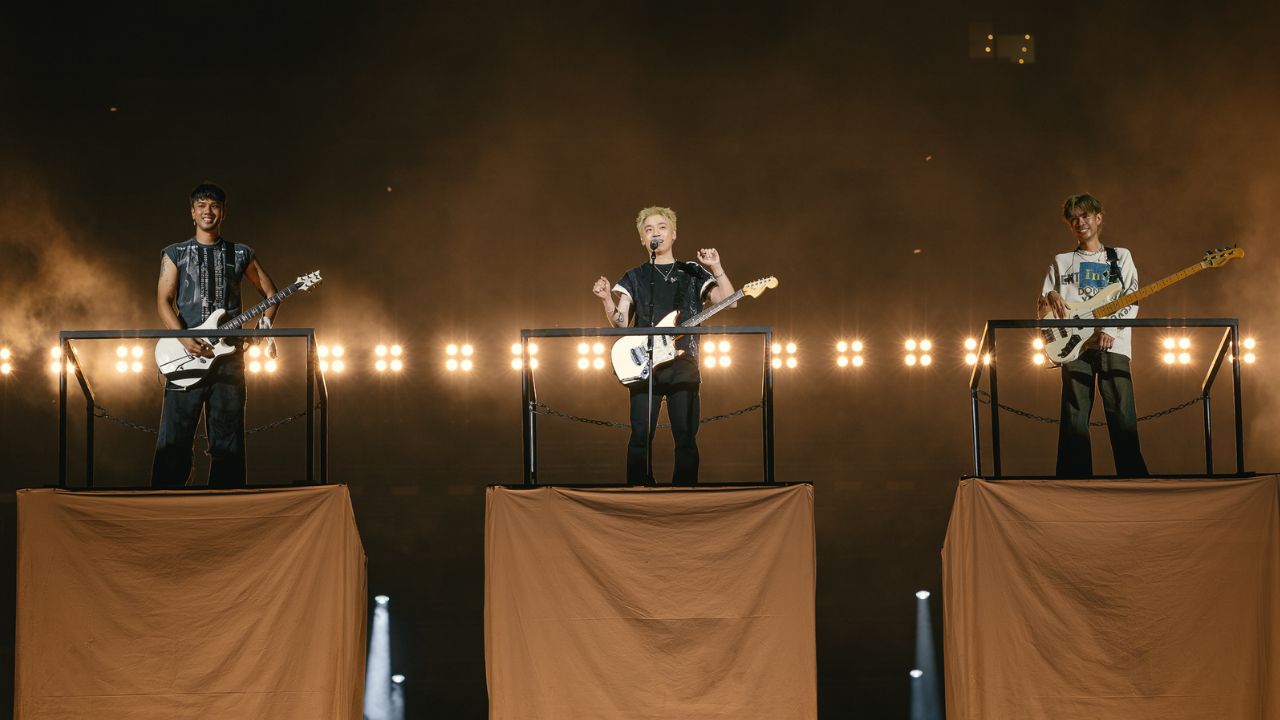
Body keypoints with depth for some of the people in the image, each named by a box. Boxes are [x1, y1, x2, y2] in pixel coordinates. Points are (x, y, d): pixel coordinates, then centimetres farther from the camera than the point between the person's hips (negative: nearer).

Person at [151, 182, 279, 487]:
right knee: (174, 436, -5)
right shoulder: (176, 254, 9)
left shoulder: (240, 255, 13)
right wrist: (185, 339, -17)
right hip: (186, 356, -1)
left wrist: (265, 321, 0)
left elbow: (270, 291, 21)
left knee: (227, 436, 2)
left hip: (228, 353, 2)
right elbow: (163, 301, 0)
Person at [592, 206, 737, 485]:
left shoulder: (692, 274, 12)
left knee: (686, 437, -3)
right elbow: (621, 323, 3)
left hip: (683, 362, 0)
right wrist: (607, 299, -14)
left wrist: (716, 269, -12)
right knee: (640, 436, -6)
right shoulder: (635, 278, 12)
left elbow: (728, 301, 0)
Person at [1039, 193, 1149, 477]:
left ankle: (1133, 477, -7)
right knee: (1074, 419, -6)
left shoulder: (1121, 257, 17)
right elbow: (1042, 309, 16)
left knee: (1122, 415, -9)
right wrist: (1050, 298, -9)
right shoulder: (1062, 262, 19)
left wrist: (1112, 329, -13)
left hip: (1112, 344, -1)